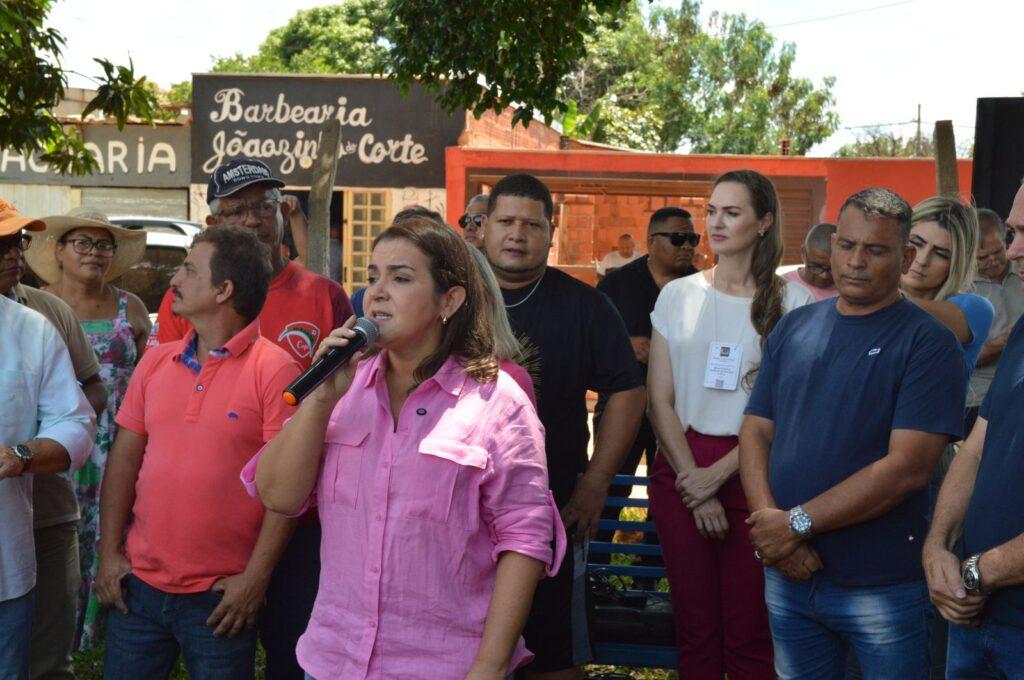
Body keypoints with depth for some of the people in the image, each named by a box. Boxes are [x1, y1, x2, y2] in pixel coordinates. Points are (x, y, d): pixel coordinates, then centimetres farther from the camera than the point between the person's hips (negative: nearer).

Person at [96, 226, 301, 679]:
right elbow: (124, 459, 11)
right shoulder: (155, 362, 8)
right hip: (139, 584, 5)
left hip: (221, 598, -5)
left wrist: (255, 579, -14)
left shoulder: (273, 370, -10)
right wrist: (109, 552, 4)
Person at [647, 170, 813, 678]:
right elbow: (659, 399, 3)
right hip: (680, 470, 2)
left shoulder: (792, 302, -2)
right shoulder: (678, 294, 6)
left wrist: (718, 474, -12)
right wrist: (693, 483, -6)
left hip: (750, 471, -2)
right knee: (694, 627, 7)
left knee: (748, 633, 0)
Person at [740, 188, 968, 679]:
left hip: (883, 588, -4)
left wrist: (797, 523, -17)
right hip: (787, 575, 5)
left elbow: (907, 468, -17)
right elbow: (756, 433, 6)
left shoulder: (929, 343, -9)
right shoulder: (792, 329, 7)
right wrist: (770, 522, -12)